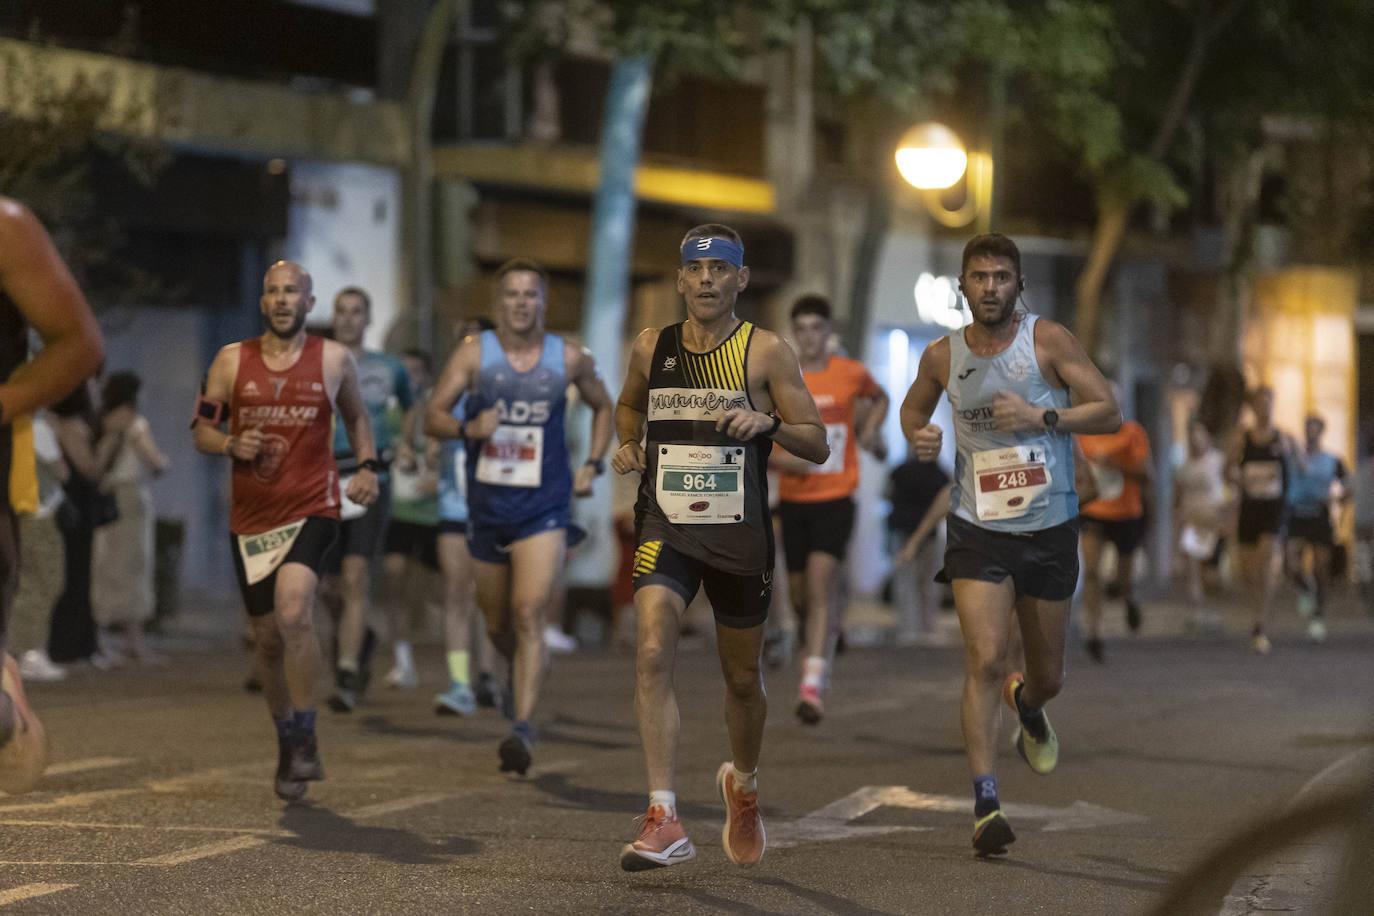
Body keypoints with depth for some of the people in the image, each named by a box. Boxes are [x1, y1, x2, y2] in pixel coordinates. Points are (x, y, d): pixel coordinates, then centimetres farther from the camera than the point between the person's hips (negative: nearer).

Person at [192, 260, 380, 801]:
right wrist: (232, 444, -14)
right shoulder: (232, 361, 4)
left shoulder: (334, 360, 3)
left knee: (293, 612, -26)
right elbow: (201, 432, 7)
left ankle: (306, 739, -14)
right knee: (267, 638, 9)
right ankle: (287, 742, 30)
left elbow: (355, 416, 20)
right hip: (250, 515, 3)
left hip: (311, 509, -3)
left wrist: (367, 467, 5)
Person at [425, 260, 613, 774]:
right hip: (487, 506, 2)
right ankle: (523, 674, 47)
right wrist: (468, 428, -23)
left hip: (544, 508, -2)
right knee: (497, 624, 14)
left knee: (529, 616, -18)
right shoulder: (474, 354, -1)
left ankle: (522, 729, -23)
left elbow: (603, 408, 20)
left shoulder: (569, 359, 1)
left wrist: (592, 465, 7)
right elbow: (432, 417, -2)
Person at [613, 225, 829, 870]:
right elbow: (628, 404, 27)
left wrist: (767, 422, -21)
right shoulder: (651, 348, 6)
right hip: (666, 526, 1)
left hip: (739, 532, -1)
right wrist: (628, 444, 6)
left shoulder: (766, 352, -3)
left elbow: (817, 446, -3)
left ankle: (743, 782, 46)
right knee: (653, 654, -21)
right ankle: (664, 822, -25)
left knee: (742, 677, 14)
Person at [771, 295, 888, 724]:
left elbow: (879, 398, 24)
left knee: (820, 583, -18)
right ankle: (833, 619, 45)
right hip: (794, 499, 2)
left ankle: (812, 686, -23)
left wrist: (871, 430, 6)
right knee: (800, 595, 9)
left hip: (835, 499, -2)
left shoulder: (851, 374, 1)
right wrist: (779, 458, -18)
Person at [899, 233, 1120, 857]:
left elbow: (1108, 412, -5)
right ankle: (985, 802, -17)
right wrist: (918, 437, 0)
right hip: (978, 529, 0)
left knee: (1048, 676, 15)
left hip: (1050, 529, 0)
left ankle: (1027, 707, 53)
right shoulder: (943, 356, 1)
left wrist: (1042, 417, -19)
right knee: (984, 661, -18)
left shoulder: (1047, 340, -5)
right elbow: (913, 407, 22)